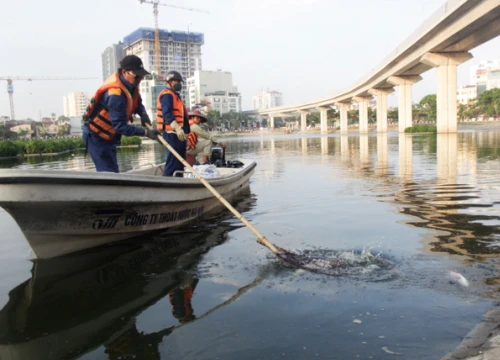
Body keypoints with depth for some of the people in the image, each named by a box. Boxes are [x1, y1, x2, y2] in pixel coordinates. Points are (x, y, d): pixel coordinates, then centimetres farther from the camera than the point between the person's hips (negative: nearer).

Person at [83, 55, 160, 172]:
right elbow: (120, 125, -31)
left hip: (108, 135, 10)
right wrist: (146, 132, -34)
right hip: (96, 136, -10)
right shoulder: (115, 94, -30)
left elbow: (137, 102, 15)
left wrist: (143, 114, -8)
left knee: (111, 171, 14)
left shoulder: (130, 84, -2)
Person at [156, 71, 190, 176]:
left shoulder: (175, 95, 24)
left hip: (178, 133, 11)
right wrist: (177, 128, -33)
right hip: (172, 133, -11)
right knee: (173, 159, -13)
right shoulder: (167, 95, -8)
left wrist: (186, 131, 26)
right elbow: (167, 113, -23)